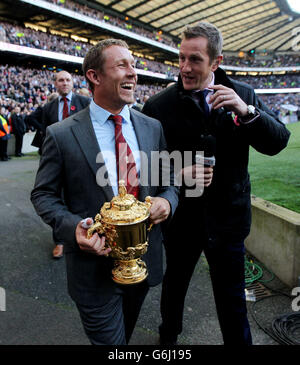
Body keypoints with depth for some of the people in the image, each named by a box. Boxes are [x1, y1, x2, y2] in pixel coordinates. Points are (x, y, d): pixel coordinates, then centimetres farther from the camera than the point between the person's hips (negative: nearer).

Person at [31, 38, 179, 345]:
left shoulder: (152, 128, 0)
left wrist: (167, 201, -15)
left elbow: (170, 179, 8)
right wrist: (72, 227, -22)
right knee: (110, 340, 14)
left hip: (145, 259, 5)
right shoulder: (61, 135, -12)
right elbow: (43, 194, -4)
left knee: (126, 333, 30)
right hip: (95, 263, -4)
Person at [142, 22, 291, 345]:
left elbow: (277, 143, -4)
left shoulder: (243, 95, -3)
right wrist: (176, 173, -23)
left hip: (228, 218, 1)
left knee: (232, 297, 17)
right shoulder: (158, 106, -9)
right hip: (180, 218, 0)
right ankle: (168, 335, 54)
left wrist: (247, 112, -21)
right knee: (174, 284, 23)